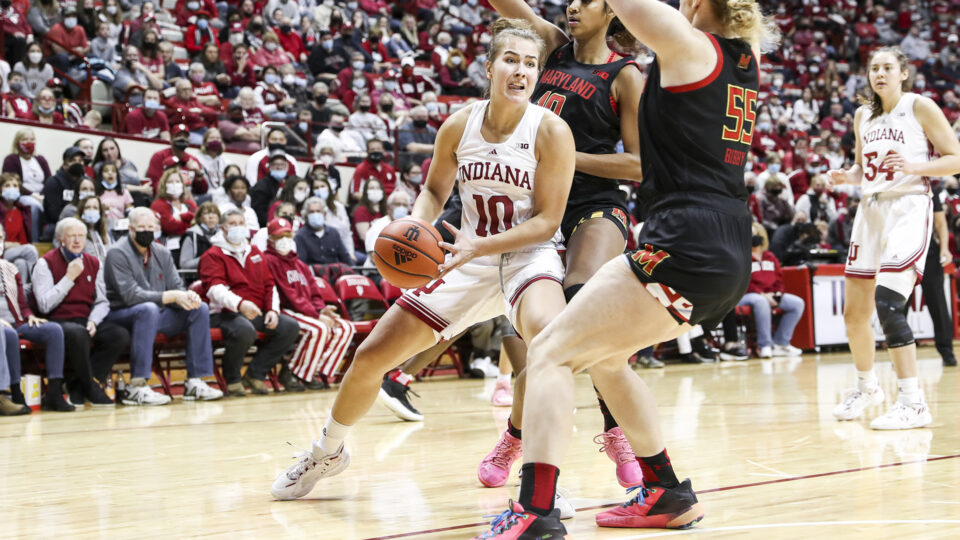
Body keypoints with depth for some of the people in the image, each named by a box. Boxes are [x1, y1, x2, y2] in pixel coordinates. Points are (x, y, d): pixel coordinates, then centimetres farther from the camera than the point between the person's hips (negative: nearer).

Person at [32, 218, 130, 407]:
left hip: (86, 320, 6)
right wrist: (69, 278, -12)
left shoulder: (94, 263, 14)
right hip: (58, 321, -6)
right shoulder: (45, 263, -2)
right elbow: (45, 305, -13)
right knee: (78, 334, -40)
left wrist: (93, 322, -6)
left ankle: (78, 386, -14)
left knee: (121, 336, -22)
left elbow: (102, 301, 15)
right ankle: (92, 388, -19)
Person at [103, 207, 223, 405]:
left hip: (157, 315, 7)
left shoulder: (162, 253, 10)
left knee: (200, 309, -10)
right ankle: (136, 387, -41)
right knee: (148, 309, -38)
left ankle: (195, 382, -13)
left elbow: (177, 288, 7)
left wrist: (189, 296, -19)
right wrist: (171, 296, -28)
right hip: (121, 317, -7)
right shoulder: (117, 253, -11)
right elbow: (131, 296, -21)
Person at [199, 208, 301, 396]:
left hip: (257, 313, 7)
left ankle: (256, 373, -8)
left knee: (291, 327, -15)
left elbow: (270, 285, 19)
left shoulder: (255, 253, 22)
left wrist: (273, 310, 0)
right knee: (245, 331, -39)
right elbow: (215, 289, -16)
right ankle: (232, 379, -14)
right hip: (226, 313, -7)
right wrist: (239, 304, -35)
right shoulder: (213, 255, 1)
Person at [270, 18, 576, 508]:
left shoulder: (550, 131, -15)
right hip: (466, 259, 4)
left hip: (528, 259, -4)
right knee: (370, 356, 4)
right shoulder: (459, 126, -4)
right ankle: (327, 452, 33)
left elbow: (547, 220, -15)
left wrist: (480, 246, -26)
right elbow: (435, 191, 11)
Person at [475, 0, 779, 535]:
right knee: (604, 358, 25)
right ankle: (667, 495, 27)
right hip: (732, 255, 9)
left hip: (684, 246, -9)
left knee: (551, 352, -6)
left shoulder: (689, 44, -6)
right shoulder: (748, 56, 15)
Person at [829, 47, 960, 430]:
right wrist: (847, 177, 2)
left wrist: (914, 166, -22)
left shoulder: (920, 107, -4)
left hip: (908, 209, -7)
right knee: (854, 312, 9)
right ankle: (867, 387, 33)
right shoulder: (863, 116, 14)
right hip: (871, 211, 7)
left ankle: (912, 402, -18)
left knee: (887, 302, -22)